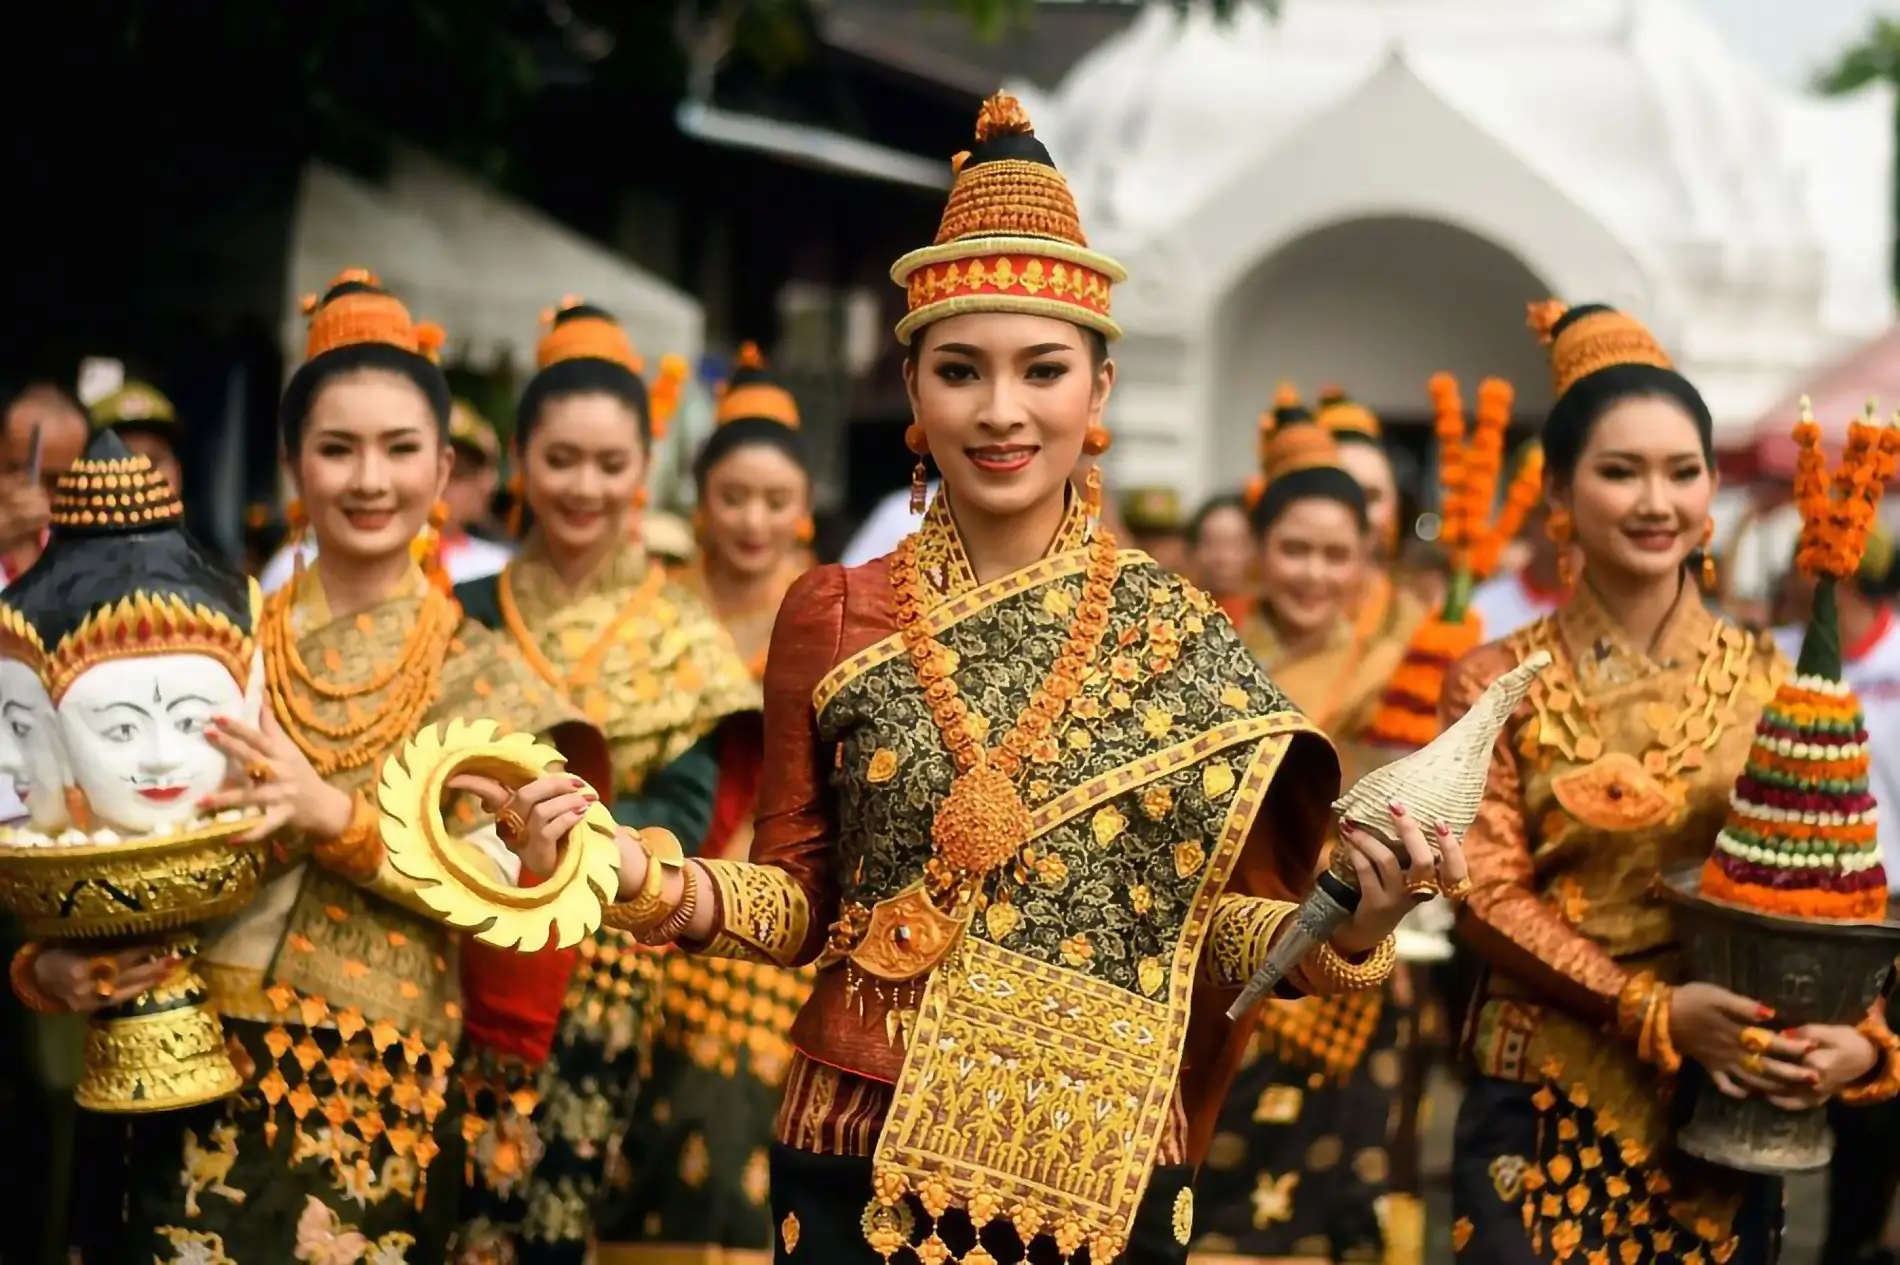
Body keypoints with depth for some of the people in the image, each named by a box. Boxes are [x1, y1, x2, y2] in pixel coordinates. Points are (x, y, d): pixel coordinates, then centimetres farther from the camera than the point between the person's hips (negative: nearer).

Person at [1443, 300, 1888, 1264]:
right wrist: (1654, 1010, -19)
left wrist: (1858, 1035, -15)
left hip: (1726, 1111, 2)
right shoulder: (1498, 681, -1)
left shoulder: (1765, 679, 4)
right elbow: (1489, 896, -7)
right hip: (1546, 1108, -2)